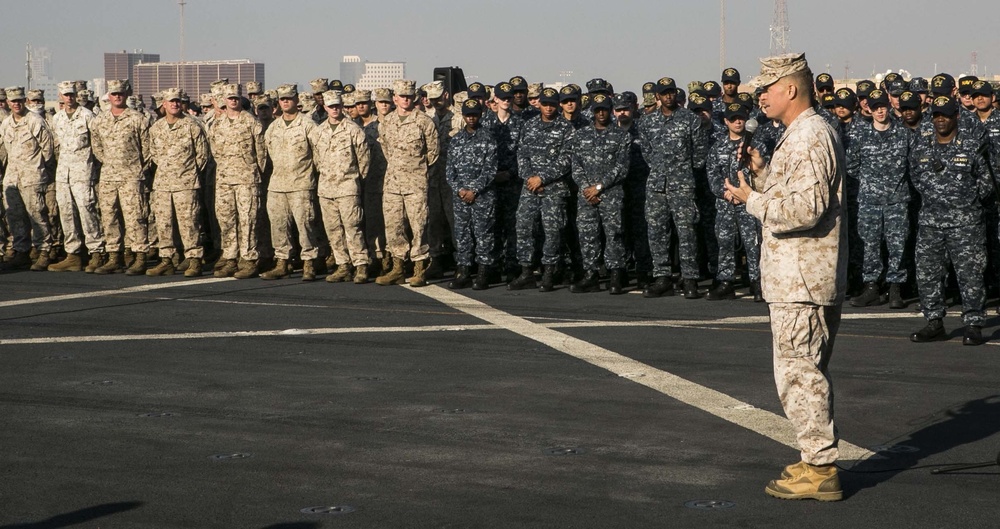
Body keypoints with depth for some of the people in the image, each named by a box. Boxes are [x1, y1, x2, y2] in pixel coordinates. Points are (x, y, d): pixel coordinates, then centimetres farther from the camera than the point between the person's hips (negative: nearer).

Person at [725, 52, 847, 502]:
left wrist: (752, 199, -15)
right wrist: (762, 174, 10)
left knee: (798, 372, -7)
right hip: (802, 276, 11)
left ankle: (820, 470, -4)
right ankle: (818, 460, 24)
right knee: (808, 372, 16)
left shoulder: (809, 137, -16)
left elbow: (805, 208, -25)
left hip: (801, 281, -11)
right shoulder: (805, 135, 18)